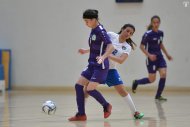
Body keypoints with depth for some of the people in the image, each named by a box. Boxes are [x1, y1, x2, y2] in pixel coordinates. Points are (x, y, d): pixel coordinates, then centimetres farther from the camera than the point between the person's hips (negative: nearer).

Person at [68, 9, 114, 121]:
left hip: (100, 66, -9)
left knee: (90, 89, -14)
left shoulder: (100, 31, -16)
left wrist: (103, 57, -42)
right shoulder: (93, 30, 10)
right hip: (92, 65, 9)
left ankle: (106, 106, 11)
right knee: (78, 85, 2)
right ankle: (81, 115, 6)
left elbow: (111, 47, -27)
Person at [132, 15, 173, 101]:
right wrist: (149, 55, -23)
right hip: (151, 58, -5)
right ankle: (136, 82, 26)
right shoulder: (148, 34, -14)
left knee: (163, 74, -12)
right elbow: (141, 46, -11)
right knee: (152, 79, -2)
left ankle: (158, 95, -1)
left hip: (159, 57, 6)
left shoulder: (161, 33, 5)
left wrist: (167, 54, 20)